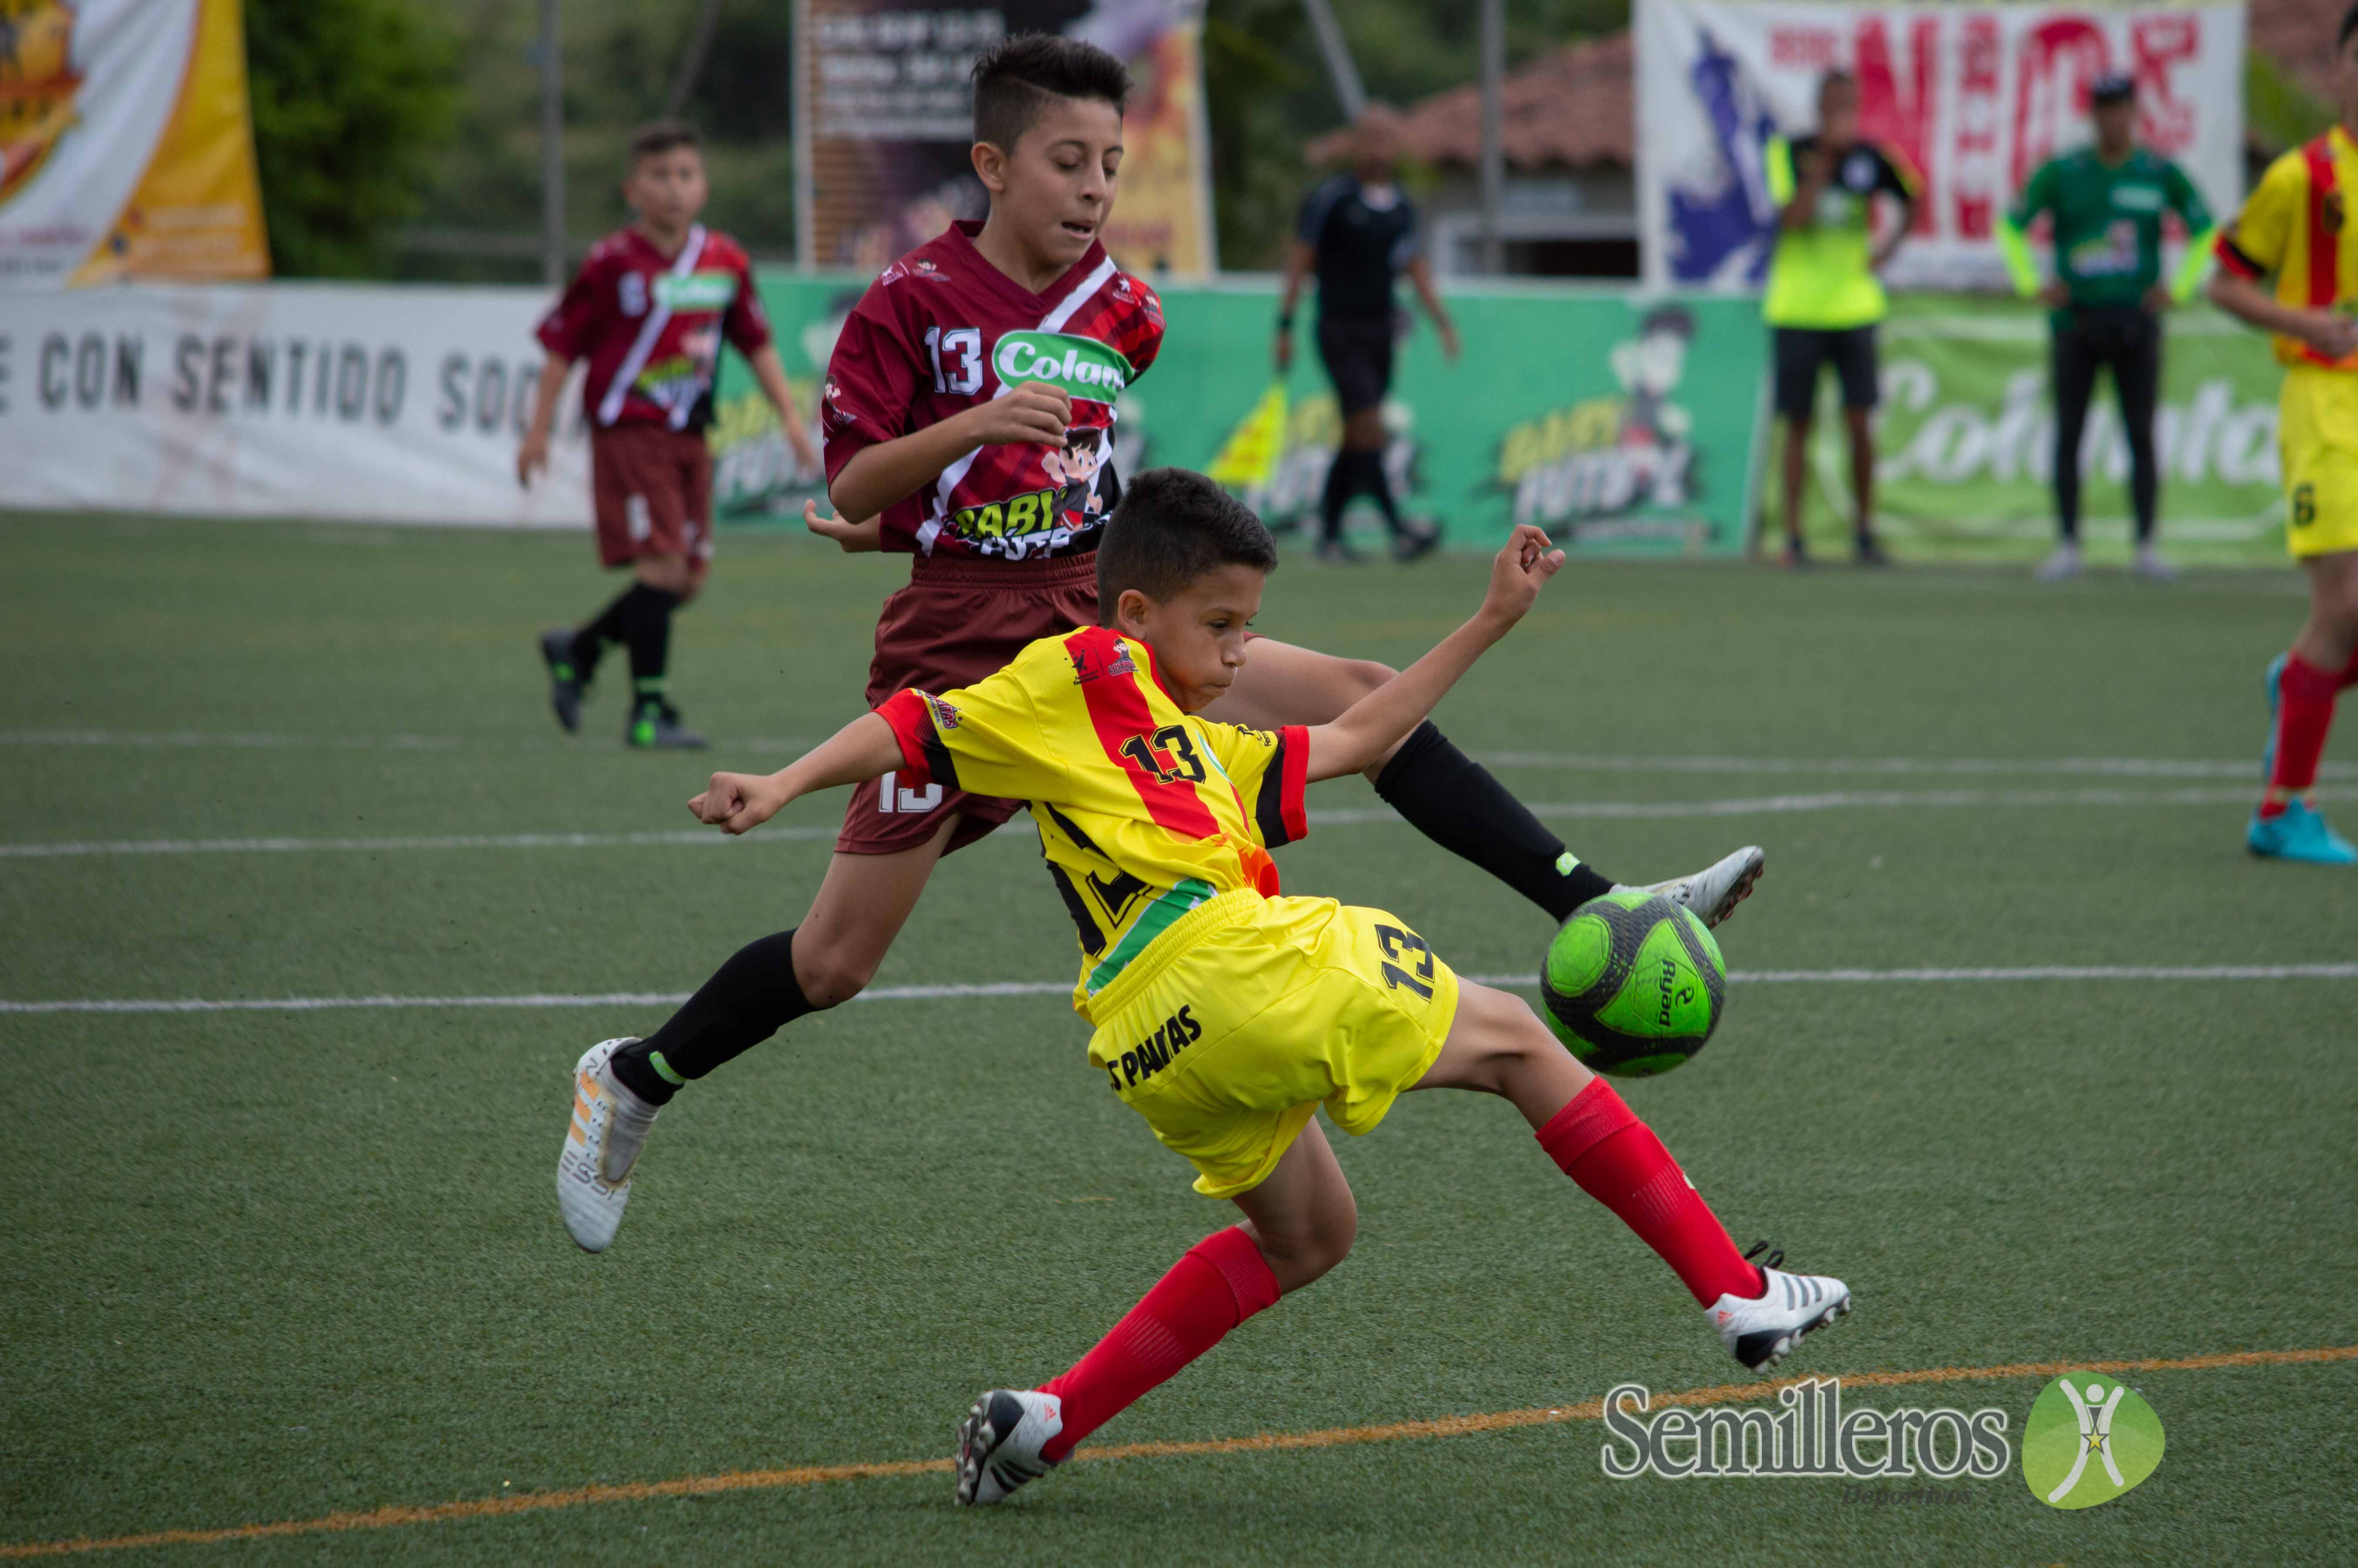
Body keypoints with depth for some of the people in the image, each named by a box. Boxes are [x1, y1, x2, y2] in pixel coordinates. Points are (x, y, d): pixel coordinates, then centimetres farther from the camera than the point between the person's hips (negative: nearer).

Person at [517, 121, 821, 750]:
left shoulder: (725, 262, 5)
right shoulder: (613, 264, -9)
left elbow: (757, 343, 15)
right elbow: (563, 344, -4)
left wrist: (791, 419, 10)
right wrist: (538, 430, -5)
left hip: (688, 435, 6)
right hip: (628, 432, -6)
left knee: (689, 578, 6)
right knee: (662, 565, -15)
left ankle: (577, 651, 27)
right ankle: (650, 710, -8)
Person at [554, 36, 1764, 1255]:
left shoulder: (1122, 313, 6)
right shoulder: (912, 300, -9)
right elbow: (853, 489, -13)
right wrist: (976, 428, -27)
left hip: (1099, 617, 5)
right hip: (958, 645, -5)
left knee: (1369, 700, -10)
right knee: (835, 963, -4)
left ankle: (1596, 909, -13)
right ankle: (632, 1085, 20)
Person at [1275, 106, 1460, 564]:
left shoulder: (1403, 208, 9)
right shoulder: (1330, 199, -7)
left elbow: (1416, 269, 14)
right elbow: (1300, 262, -5)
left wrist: (1442, 321, 3)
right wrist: (1285, 326, -7)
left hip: (1381, 332, 6)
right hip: (1339, 332, -6)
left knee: (1355, 439, 8)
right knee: (1369, 429, -16)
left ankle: (1330, 533, 16)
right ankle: (1398, 529, -23)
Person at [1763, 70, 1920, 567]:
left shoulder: (1871, 157, 3)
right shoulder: (1789, 152, -3)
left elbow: (1912, 198, 21)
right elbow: (1791, 218, -18)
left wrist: (1890, 245, 6)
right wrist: (1825, 159, -20)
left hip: (1854, 307, 1)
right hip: (1797, 309, -1)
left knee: (1860, 422, -4)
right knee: (1798, 424, 2)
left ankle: (1865, 530, 8)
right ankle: (1793, 535, 9)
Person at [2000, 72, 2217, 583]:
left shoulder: (2161, 174, 2)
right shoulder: (2061, 172, 1)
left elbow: (2206, 230, 12)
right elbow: (2010, 227, 9)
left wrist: (2179, 289, 2)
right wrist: (2032, 285, -1)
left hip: (2135, 323, 0)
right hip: (2076, 319, 0)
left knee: (2141, 436, 0)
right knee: (2068, 435, -1)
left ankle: (2147, 546, 6)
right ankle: (2068, 545, 6)